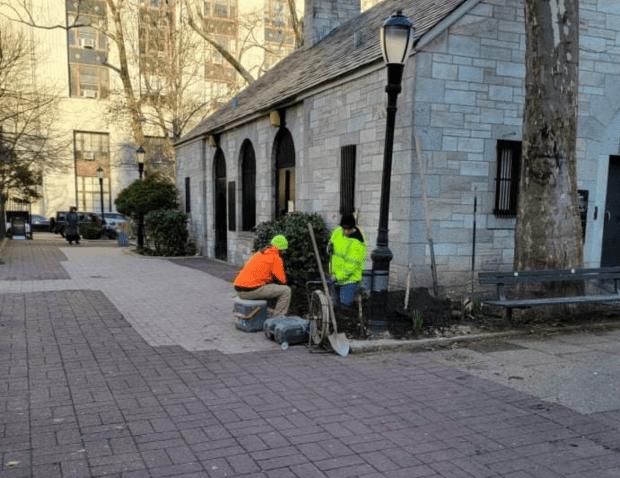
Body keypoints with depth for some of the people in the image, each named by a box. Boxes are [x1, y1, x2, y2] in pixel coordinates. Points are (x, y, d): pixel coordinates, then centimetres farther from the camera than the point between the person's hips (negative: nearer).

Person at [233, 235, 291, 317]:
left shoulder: (259, 253, 21)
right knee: (286, 291, -2)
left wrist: (272, 279, 25)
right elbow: (282, 280, -1)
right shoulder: (275, 257, -3)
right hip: (251, 290, -9)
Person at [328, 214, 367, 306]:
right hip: (336, 276, 7)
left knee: (345, 304, -10)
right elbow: (331, 242, 16)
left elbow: (352, 265, -25)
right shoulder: (337, 232, -3)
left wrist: (337, 277, -25)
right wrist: (329, 247, -9)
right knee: (338, 302, 18)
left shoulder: (358, 243, -23)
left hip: (349, 279, -7)